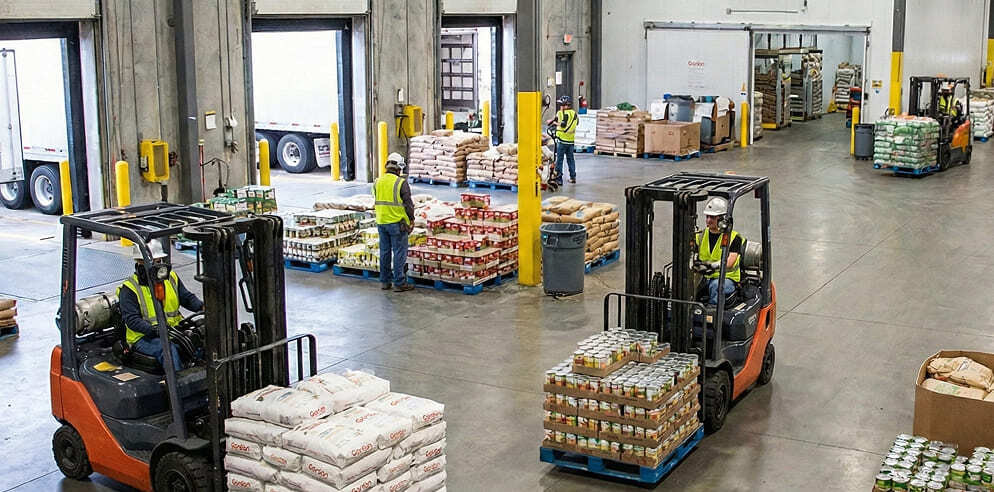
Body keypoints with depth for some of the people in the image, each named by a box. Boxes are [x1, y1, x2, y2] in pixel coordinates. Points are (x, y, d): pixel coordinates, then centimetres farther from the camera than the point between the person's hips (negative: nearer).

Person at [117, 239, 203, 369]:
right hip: (143, 337, -5)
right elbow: (131, 319, -13)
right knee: (168, 349, -34)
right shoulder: (129, 289, -6)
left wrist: (202, 306, -12)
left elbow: (187, 297, 12)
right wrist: (154, 329, -30)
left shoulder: (171, 278, 11)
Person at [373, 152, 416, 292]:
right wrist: (411, 219, 0)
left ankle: (384, 281, 19)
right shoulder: (401, 183, -13)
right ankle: (399, 283, 3)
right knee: (399, 252, 1)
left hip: (381, 222, 6)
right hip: (397, 223, -6)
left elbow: (377, 202, 13)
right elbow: (408, 204, -11)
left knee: (384, 251, 14)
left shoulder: (377, 182, 5)